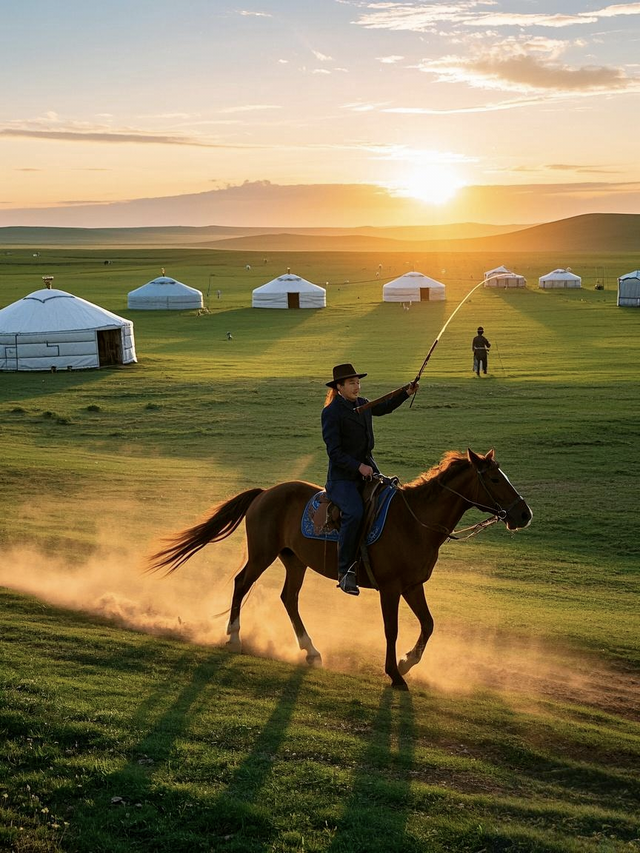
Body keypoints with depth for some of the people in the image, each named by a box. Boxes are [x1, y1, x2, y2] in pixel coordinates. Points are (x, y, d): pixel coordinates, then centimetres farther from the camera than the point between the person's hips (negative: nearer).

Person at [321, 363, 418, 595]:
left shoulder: (362, 404, 12)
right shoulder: (331, 412, -10)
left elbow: (384, 408, 35)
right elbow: (334, 452, -15)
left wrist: (406, 393, 25)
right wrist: (358, 467, -23)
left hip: (368, 469, 8)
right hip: (342, 476, -8)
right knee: (355, 513, -31)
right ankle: (345, 571, -25)